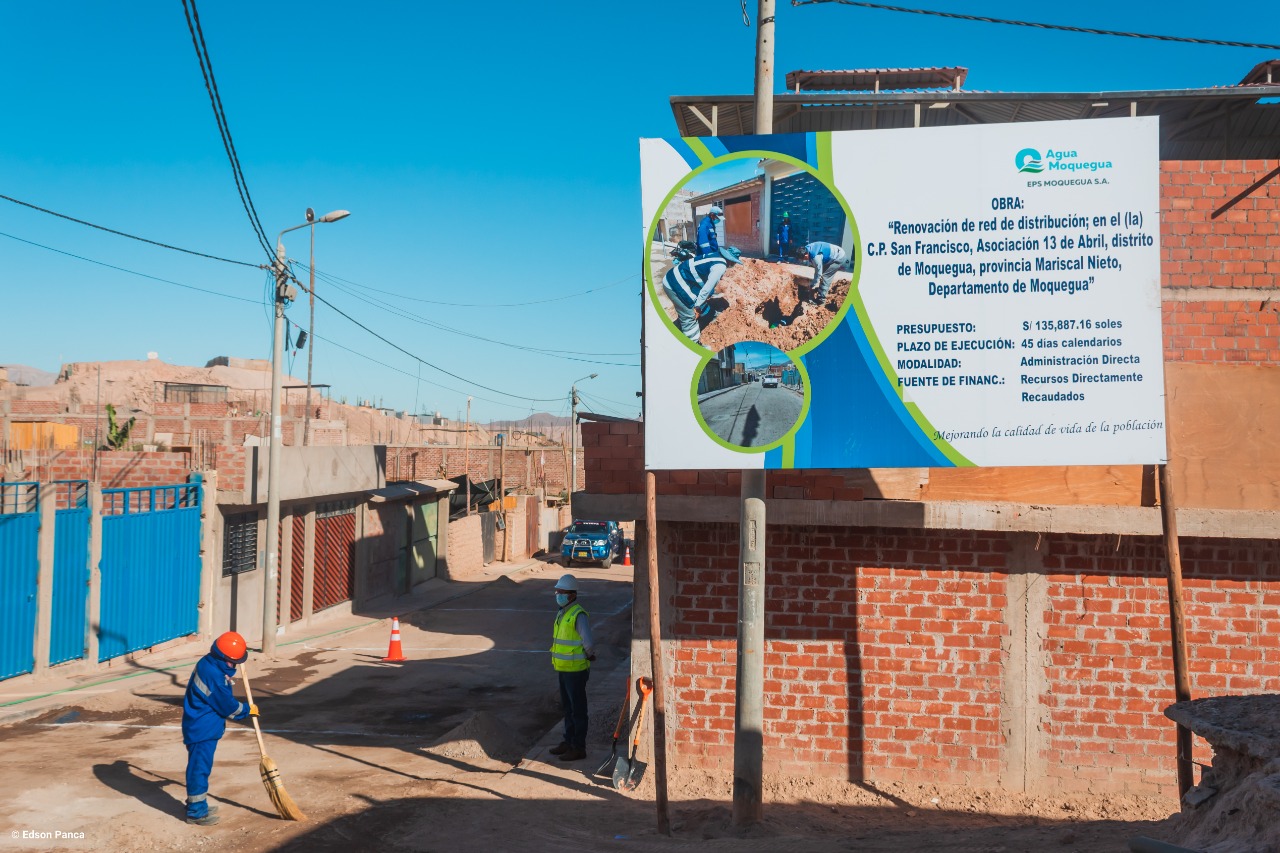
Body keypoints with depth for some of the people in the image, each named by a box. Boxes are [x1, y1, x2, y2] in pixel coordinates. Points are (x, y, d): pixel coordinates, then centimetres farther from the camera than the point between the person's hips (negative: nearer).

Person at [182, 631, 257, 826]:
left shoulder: (209, 663, 3)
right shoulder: (213, 674, -27)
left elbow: (223, 699, 18)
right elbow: (227, 705, -19)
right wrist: (248, 709, -2)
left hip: (204, 727, 10)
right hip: (202, 729, -10)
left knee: (202, 766, 19)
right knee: (199, 767, -2)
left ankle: (198, 804, 31)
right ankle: (196, 811, 7)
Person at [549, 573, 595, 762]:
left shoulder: (578, 615, -20)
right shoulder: (561, 613, 10)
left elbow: (588, 642, -26)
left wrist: (589, 656, -7)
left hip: (575, 670, -9)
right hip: (563, 668, 9)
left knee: (578, 710, 1)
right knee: (567, 707, 18)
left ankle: (579, 748, 9)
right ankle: (569, 742, 30)